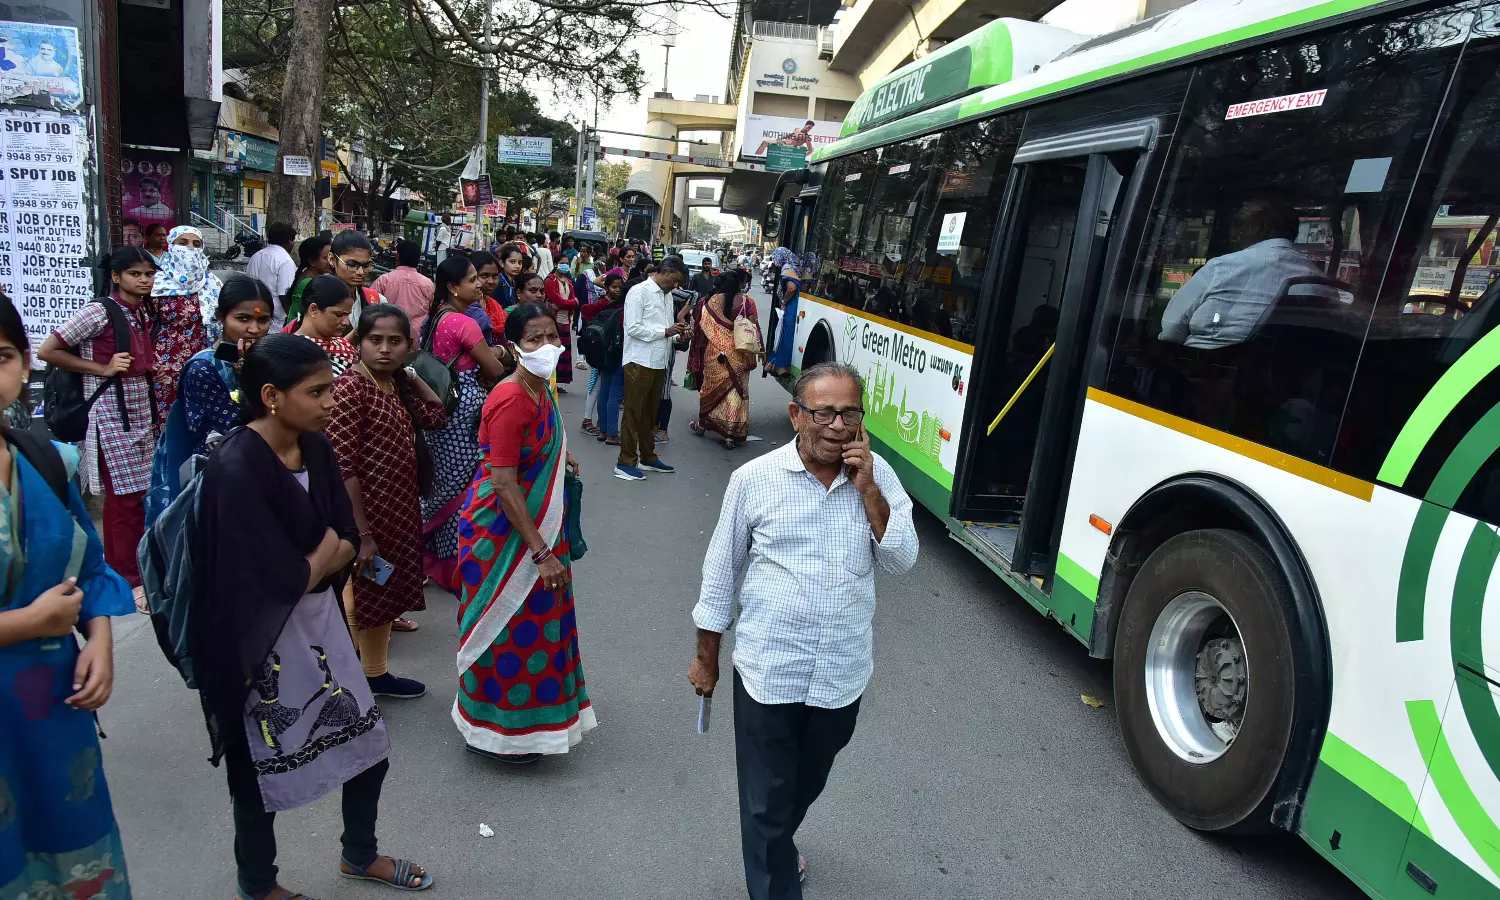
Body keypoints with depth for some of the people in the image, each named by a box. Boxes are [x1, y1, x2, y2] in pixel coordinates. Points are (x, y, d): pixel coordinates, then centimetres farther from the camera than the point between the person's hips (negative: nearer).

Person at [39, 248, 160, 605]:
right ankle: (128, 579, 5)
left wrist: (152, 414, 10)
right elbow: (47, 351, -11)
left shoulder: (142, 314, 11)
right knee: (125, 496, -5)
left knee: (137, 494, 11)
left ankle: (123, 566, 24)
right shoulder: (99, 311, -11)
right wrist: (102, 369, -14)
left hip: (141, 411, 7)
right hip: (111, 415, -7)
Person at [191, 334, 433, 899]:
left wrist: (311, 563, -17)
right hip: (259, 643, -7)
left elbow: (347, 541, 1)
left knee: (371, 746, 17)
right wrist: (324, 553, -9)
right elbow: (283, 580, -26)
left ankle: (359, 854, 43)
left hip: (319, 622, 7)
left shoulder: (315, 448, -3)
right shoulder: (235, 470, -26)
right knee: (264, 768, 15)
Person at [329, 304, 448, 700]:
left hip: (398, 511, 9)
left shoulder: (397, 384, 4)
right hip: (362, 514, -9)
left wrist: (410, 372, 9)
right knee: (357, 598, 5)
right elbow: (342, 467, -23)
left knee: (386, 591, 21)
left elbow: (436, 416, 19)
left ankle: (375, 673, 38)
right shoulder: (350, 388, -20)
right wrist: (362, 533, -23)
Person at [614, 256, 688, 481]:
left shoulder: (667, 295, 14)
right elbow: (633, 328, -17)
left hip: (659, 362, 8)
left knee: (650, 413, 16)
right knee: (633, 412, -1)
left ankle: (647, 457, 26)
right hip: (639, 362, -8)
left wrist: (676, 334, -1)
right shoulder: (639, 292, -10)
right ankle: (626, 462, 6)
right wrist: (665, 331, -18)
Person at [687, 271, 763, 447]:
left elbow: (699, 328, 3)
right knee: (736, 389, 3)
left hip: (714, 352, 2)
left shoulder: (709, 301, 0)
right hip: (738, 354, -2)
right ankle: (731, 435, 3)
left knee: (711, 385, 18)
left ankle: (702, 424, 33)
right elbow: (754, 327, -7)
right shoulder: (746, 302, -4)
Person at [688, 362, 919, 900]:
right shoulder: (754, 479, -11)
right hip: (767, 673, -3)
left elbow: (901, 562, -9)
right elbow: (721, 573, -2)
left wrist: (867, 488, -19)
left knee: (806, 786, 27)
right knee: (765, 801, 8)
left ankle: (776, 848, 57)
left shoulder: (878, 476, -4)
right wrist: (706, 659, 4)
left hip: (842, 675, 4)